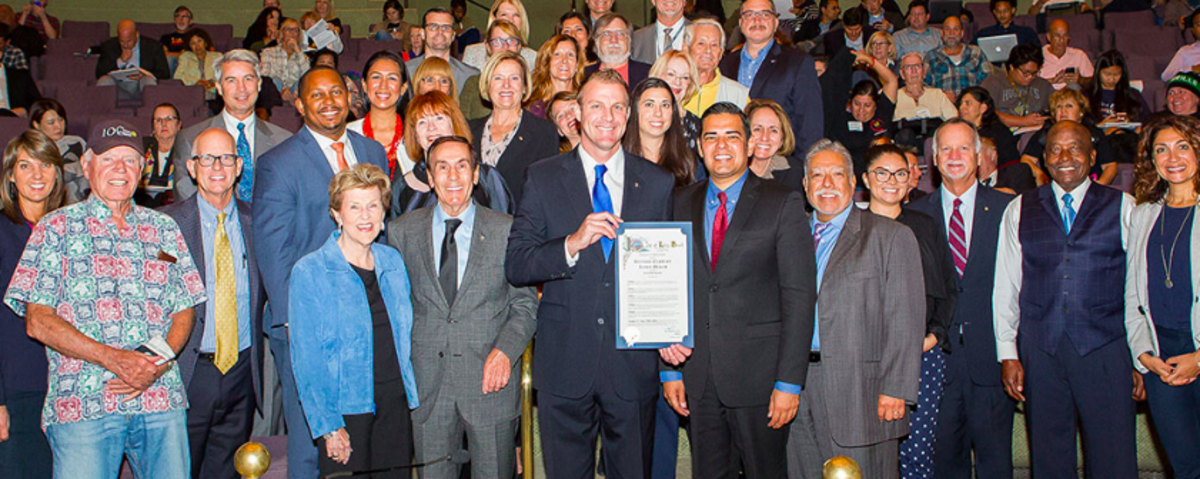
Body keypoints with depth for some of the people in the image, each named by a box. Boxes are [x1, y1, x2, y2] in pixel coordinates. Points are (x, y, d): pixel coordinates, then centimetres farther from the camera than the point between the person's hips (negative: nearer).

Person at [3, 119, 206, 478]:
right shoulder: (56, 228, 7)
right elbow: (37, 322, -1)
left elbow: (184, 310, 12)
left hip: (160, 401, 3)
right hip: (82, 404, -2)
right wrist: (112, 358, -13)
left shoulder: (163, 229, 15)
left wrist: (159, 363, -8)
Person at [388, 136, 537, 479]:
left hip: (490, 381, -1)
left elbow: (526, 303, 2)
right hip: (426, 383, 1)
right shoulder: (402, 231, 5)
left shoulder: (507, 230, 1)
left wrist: (505, 350, -14)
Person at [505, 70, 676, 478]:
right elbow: (515, 267, -4)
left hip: (634, 364, 1)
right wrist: (572, 244, -20)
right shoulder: (543, 178, 2)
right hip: (564, 364, -1)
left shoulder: (658, 183, 6)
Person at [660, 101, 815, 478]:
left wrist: (789, 381, -12)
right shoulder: (682, 204, 8)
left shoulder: (783, 203, -2)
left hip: (758, 375, -3)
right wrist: (669, 369, 4)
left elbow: (799, 295, -7)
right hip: (697, 377, 3)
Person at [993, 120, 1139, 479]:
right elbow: (1005, 286, 8)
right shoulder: (1019, 210, 10)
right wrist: (1008, 354, 2)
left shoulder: (1123, 207, 7)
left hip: (1105, 346, -1)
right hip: (1040, 350, 1)